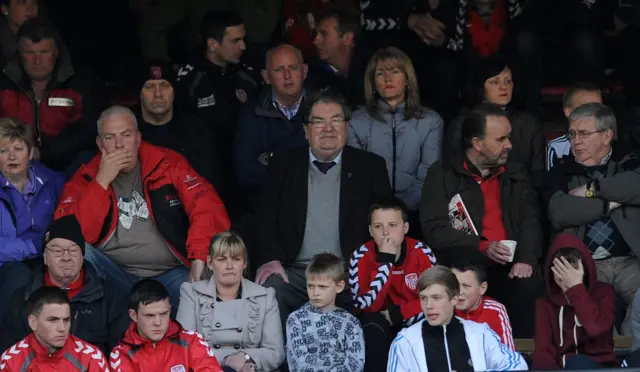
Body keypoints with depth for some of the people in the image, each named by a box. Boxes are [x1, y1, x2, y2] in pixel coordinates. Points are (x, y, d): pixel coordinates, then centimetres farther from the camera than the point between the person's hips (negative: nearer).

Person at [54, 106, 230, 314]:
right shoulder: (86, 178, 4)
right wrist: (102, 181, -14)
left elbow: (208, 208, -7)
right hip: (114, 277, 2)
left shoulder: (167, 164, 4)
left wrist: (200, 258, -23)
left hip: (170, 274, -2)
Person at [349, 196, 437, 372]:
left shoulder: (421, 253, -12)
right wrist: (384, 261, -31)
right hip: (379, 322, -1)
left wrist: (400, 313, -22)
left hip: (413, 321, 1)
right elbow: (367, 305, -25)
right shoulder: (362, 256, -15)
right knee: (373, 327, -34)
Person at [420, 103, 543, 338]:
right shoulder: (442, 175, 8)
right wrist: (482, 247, -15)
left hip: (505, 268, 3)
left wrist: (526, 259, -12)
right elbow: (434, 230, -2)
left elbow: (530, 221, 9)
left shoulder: (516, 175, 20)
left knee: (529, 286, -32)